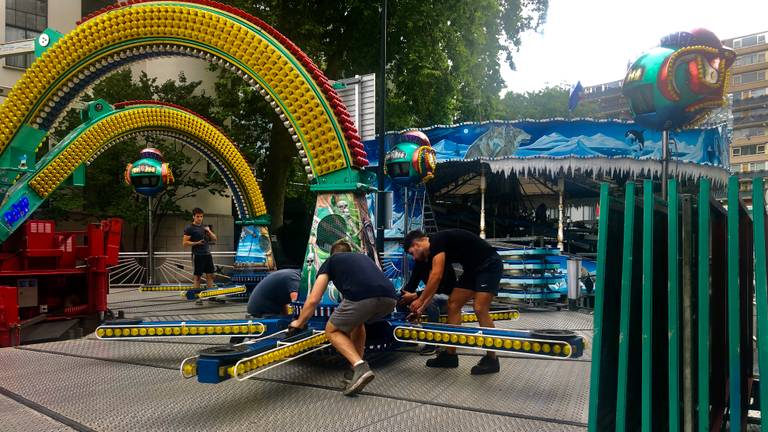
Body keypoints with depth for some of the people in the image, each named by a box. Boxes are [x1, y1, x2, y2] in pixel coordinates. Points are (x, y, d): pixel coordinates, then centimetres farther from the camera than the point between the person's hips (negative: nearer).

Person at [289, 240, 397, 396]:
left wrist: (299, 322, 42)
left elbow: (313, 300, 23)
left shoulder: (330, 261, 27)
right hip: (390, 298, 6)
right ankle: (358, 368, 31)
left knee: (332, 331, 20)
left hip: (362, 298, -5)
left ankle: (359, 367, -2)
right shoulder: (364, 257, 40)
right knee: (357, 321, 36)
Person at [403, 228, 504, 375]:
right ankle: (450, 355, 8)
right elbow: (433, 282, 15)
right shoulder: (432, 253, 9)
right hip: (473, 268, 10)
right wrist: (421, 309, 13)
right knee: (453, 304, 4)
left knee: (480, 309, -17)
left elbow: (437, 276, -25)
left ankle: (491, 360, -6)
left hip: (489, 264, -10)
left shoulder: (437, 240, -18)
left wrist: (420, 300, -16)